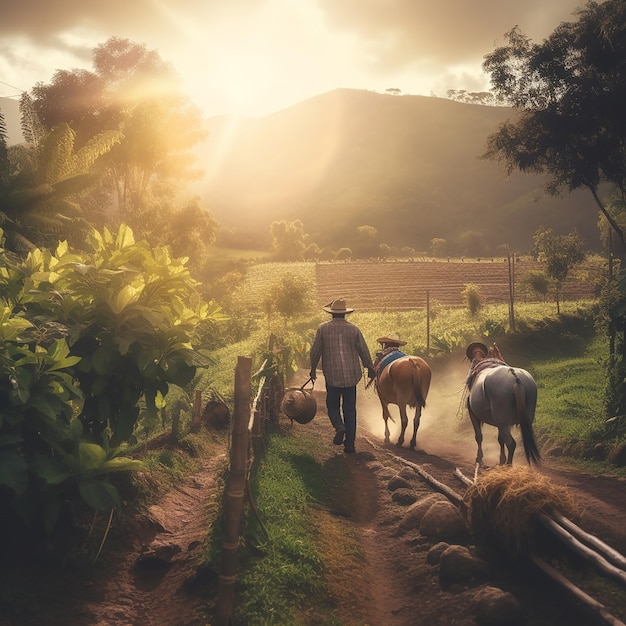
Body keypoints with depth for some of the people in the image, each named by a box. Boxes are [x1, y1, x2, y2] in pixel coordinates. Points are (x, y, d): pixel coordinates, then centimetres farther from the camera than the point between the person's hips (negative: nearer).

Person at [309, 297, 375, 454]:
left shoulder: (323, 328, -1)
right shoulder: (353, 328, 1)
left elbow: (315, 351, 3)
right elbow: (364, 350, 5)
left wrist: (313, 369, 17)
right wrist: (370, 368, 18)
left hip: (332, 375, -1)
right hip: (351, 375, 1)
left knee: (332, 405, 14)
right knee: (350, 409, 8)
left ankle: (339, 426, -15)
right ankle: (350, 443, 9)